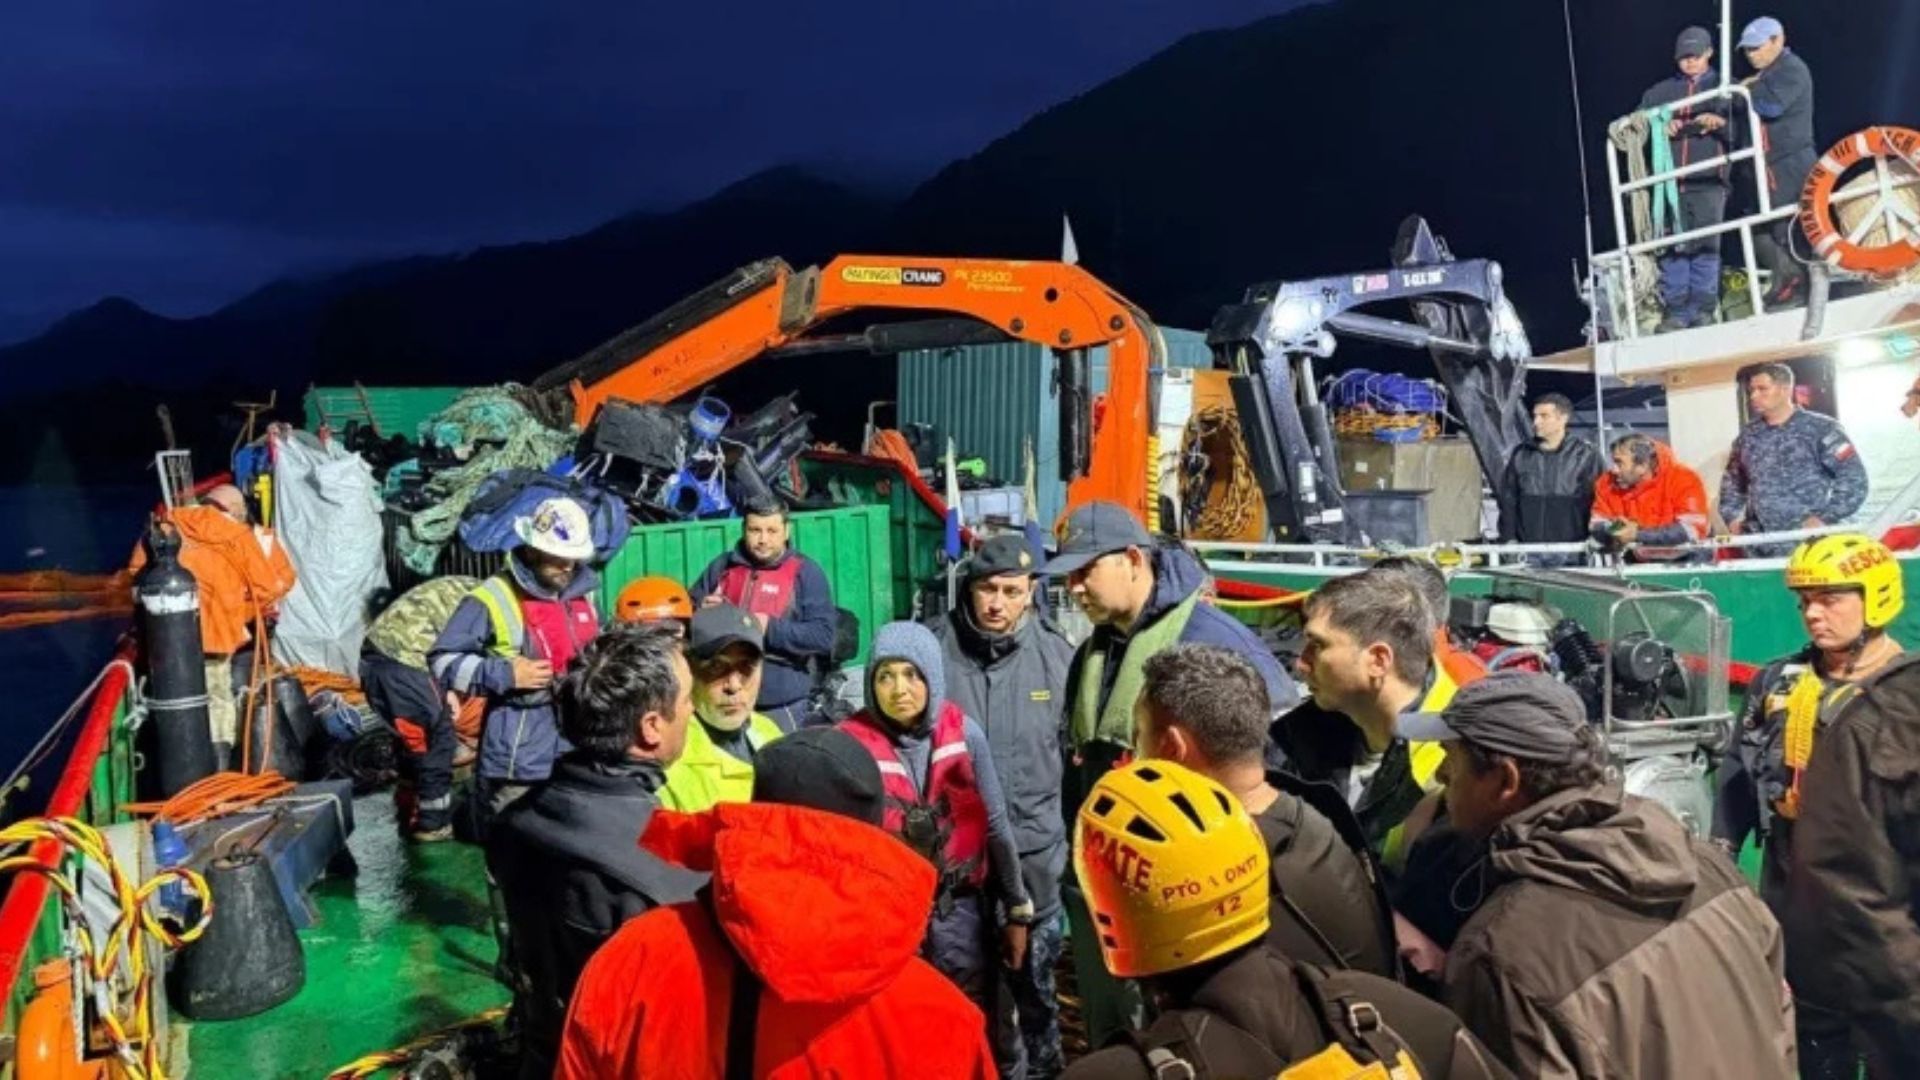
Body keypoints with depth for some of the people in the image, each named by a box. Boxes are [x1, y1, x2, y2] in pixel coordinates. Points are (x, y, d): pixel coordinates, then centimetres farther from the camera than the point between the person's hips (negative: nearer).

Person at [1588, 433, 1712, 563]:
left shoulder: (1683, 480, -14)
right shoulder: (1608, 484, -4)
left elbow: (1692, 531, -22)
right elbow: (1597, 528, -2)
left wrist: (1638, 534, -27)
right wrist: (1614, 530, -23)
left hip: (1682, 560, -3)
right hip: (1639, 563, 3)